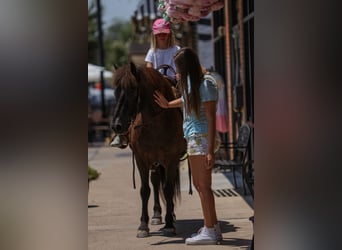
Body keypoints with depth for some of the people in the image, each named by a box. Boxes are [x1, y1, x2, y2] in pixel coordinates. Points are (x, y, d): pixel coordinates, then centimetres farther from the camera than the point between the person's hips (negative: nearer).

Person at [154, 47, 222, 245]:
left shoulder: (206, 84, -16)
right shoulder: (192, 83, 11)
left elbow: (211, 119, -19)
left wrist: (210, 150, -22)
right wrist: (167, 105, 44)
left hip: (202, 139, -10)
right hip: (194, 139, 10)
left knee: (204, 185, -7)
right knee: (199, 184, 14)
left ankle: (210, 232, -3)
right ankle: (214, 227, 21)